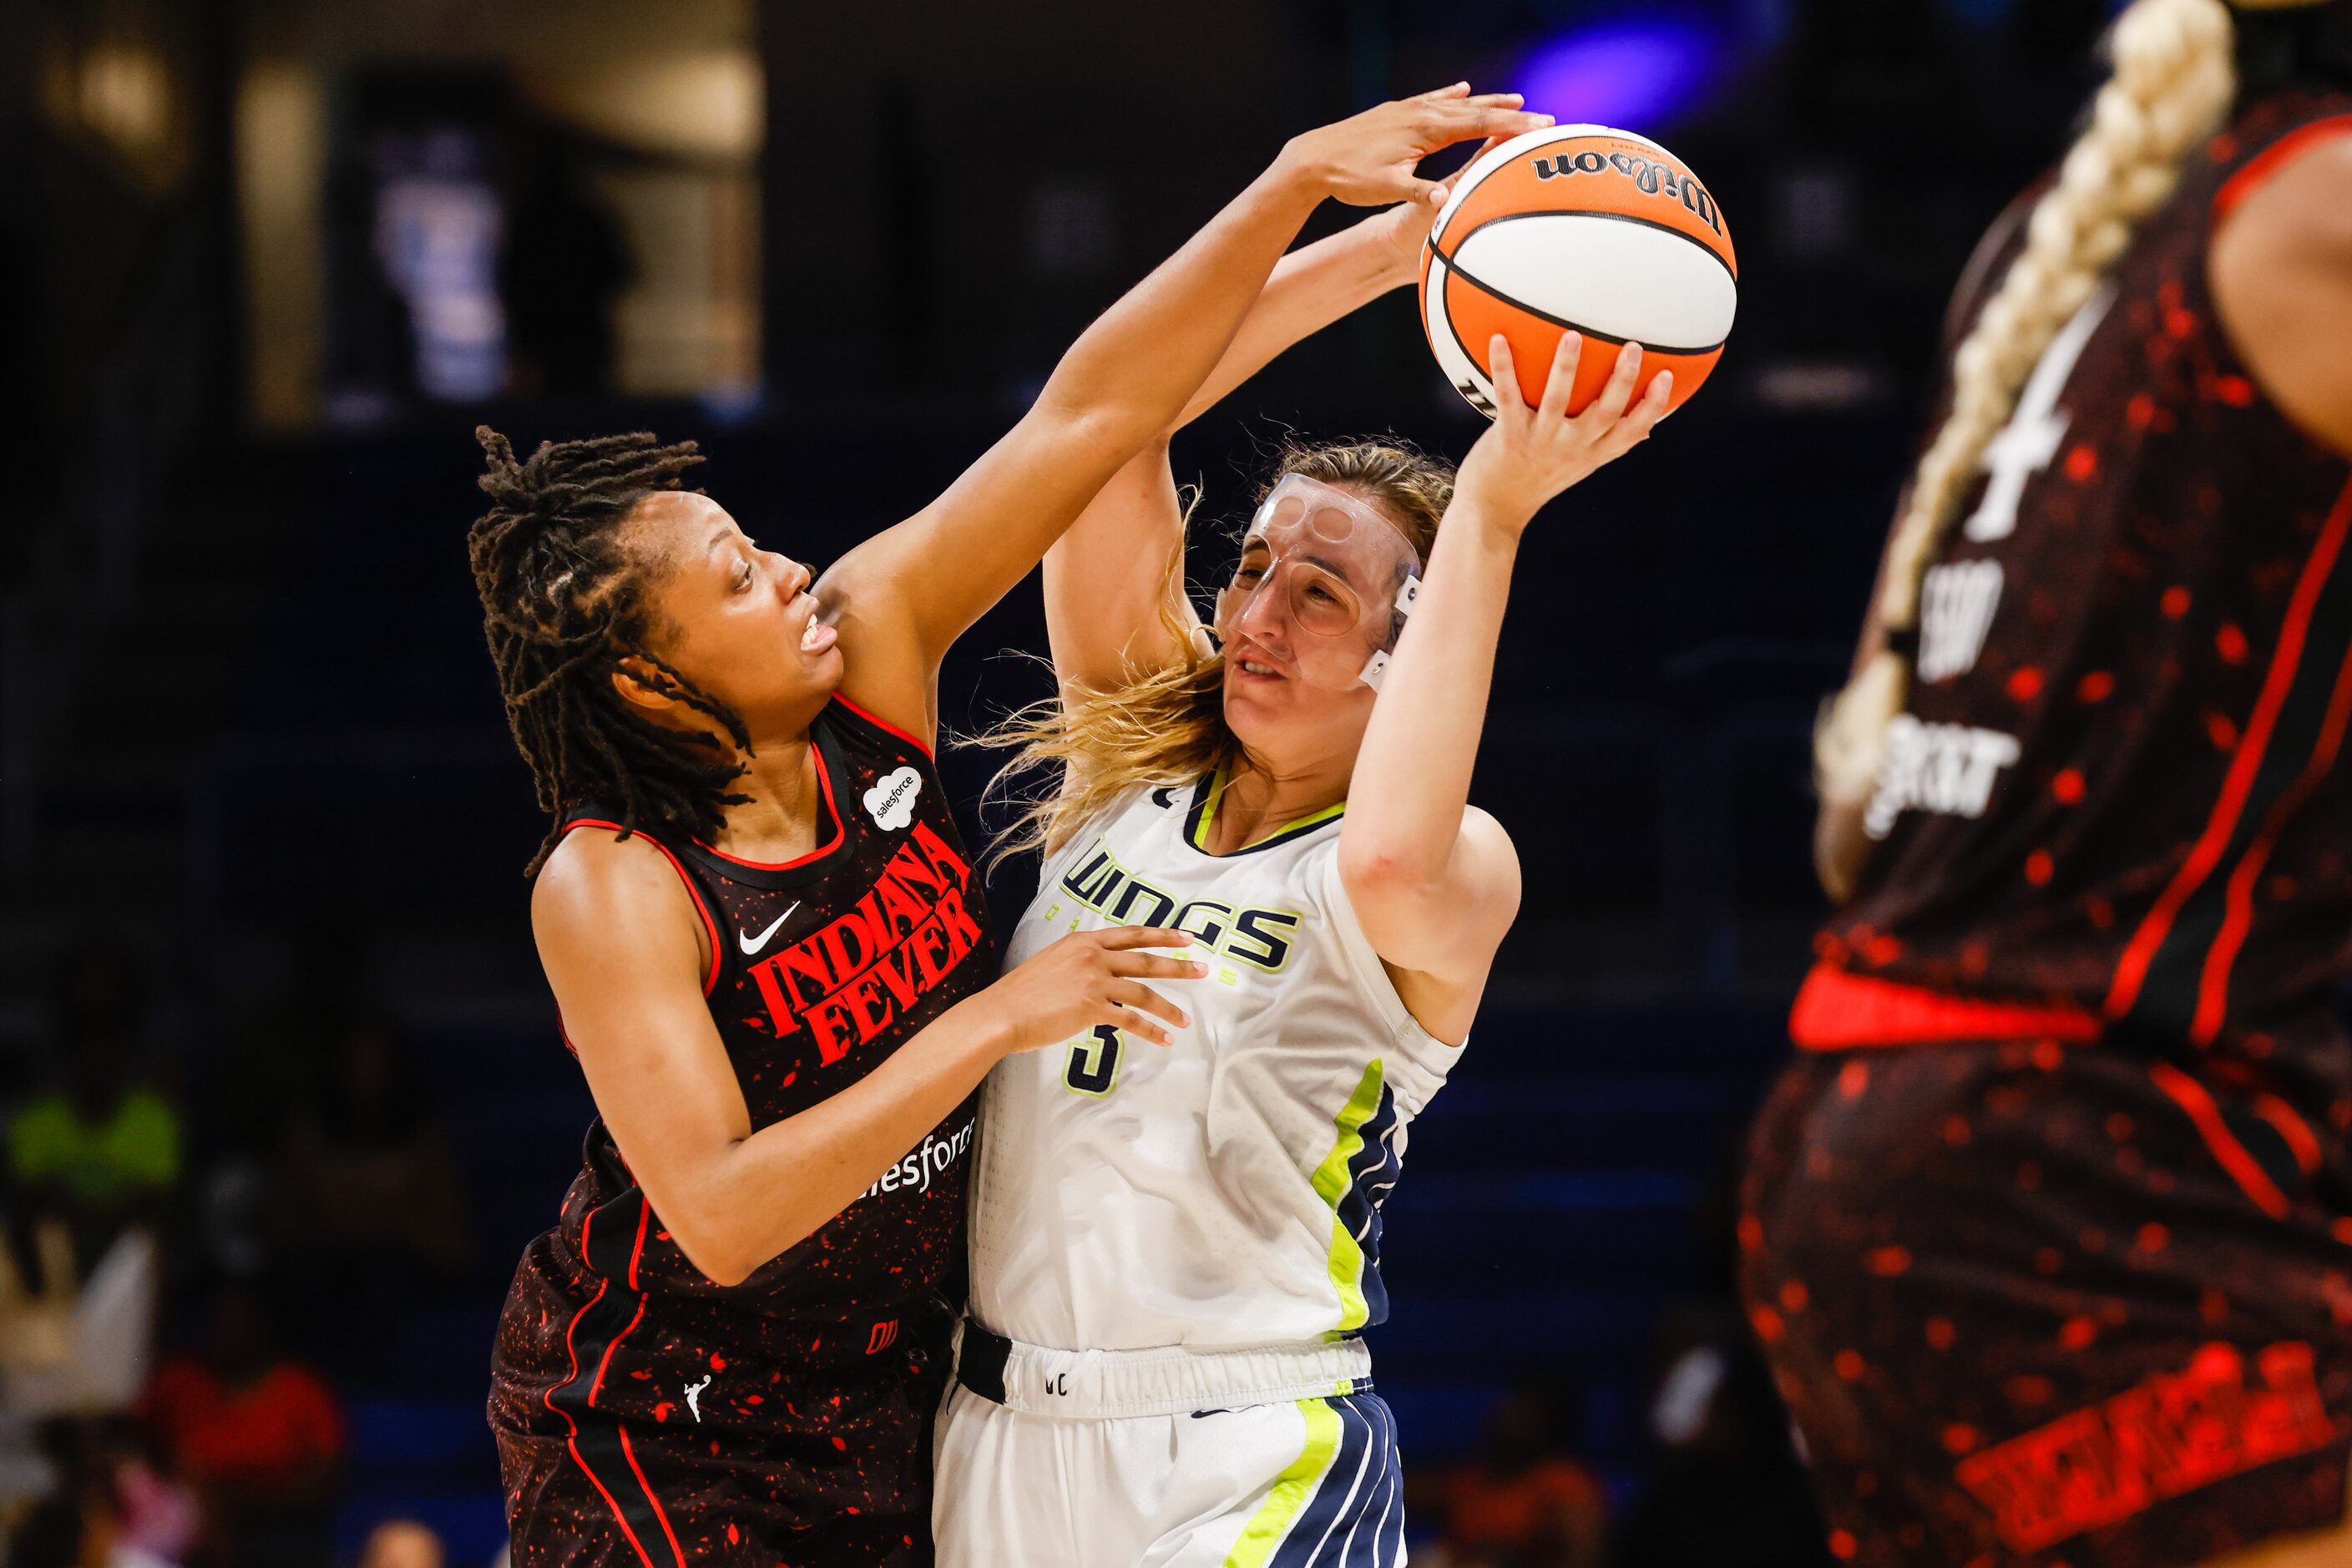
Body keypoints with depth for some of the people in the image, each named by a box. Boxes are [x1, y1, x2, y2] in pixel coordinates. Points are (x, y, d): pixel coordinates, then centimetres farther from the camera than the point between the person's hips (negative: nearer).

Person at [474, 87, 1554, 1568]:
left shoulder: (872, 643, -9)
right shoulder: (609, 889, -25)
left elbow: (1088, 413, -10)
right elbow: (719, 1220, -32)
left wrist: (1301, 179, -17)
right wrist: (996, 1023, -30)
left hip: (885, 1387, 6)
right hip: (661, 1428, -6)